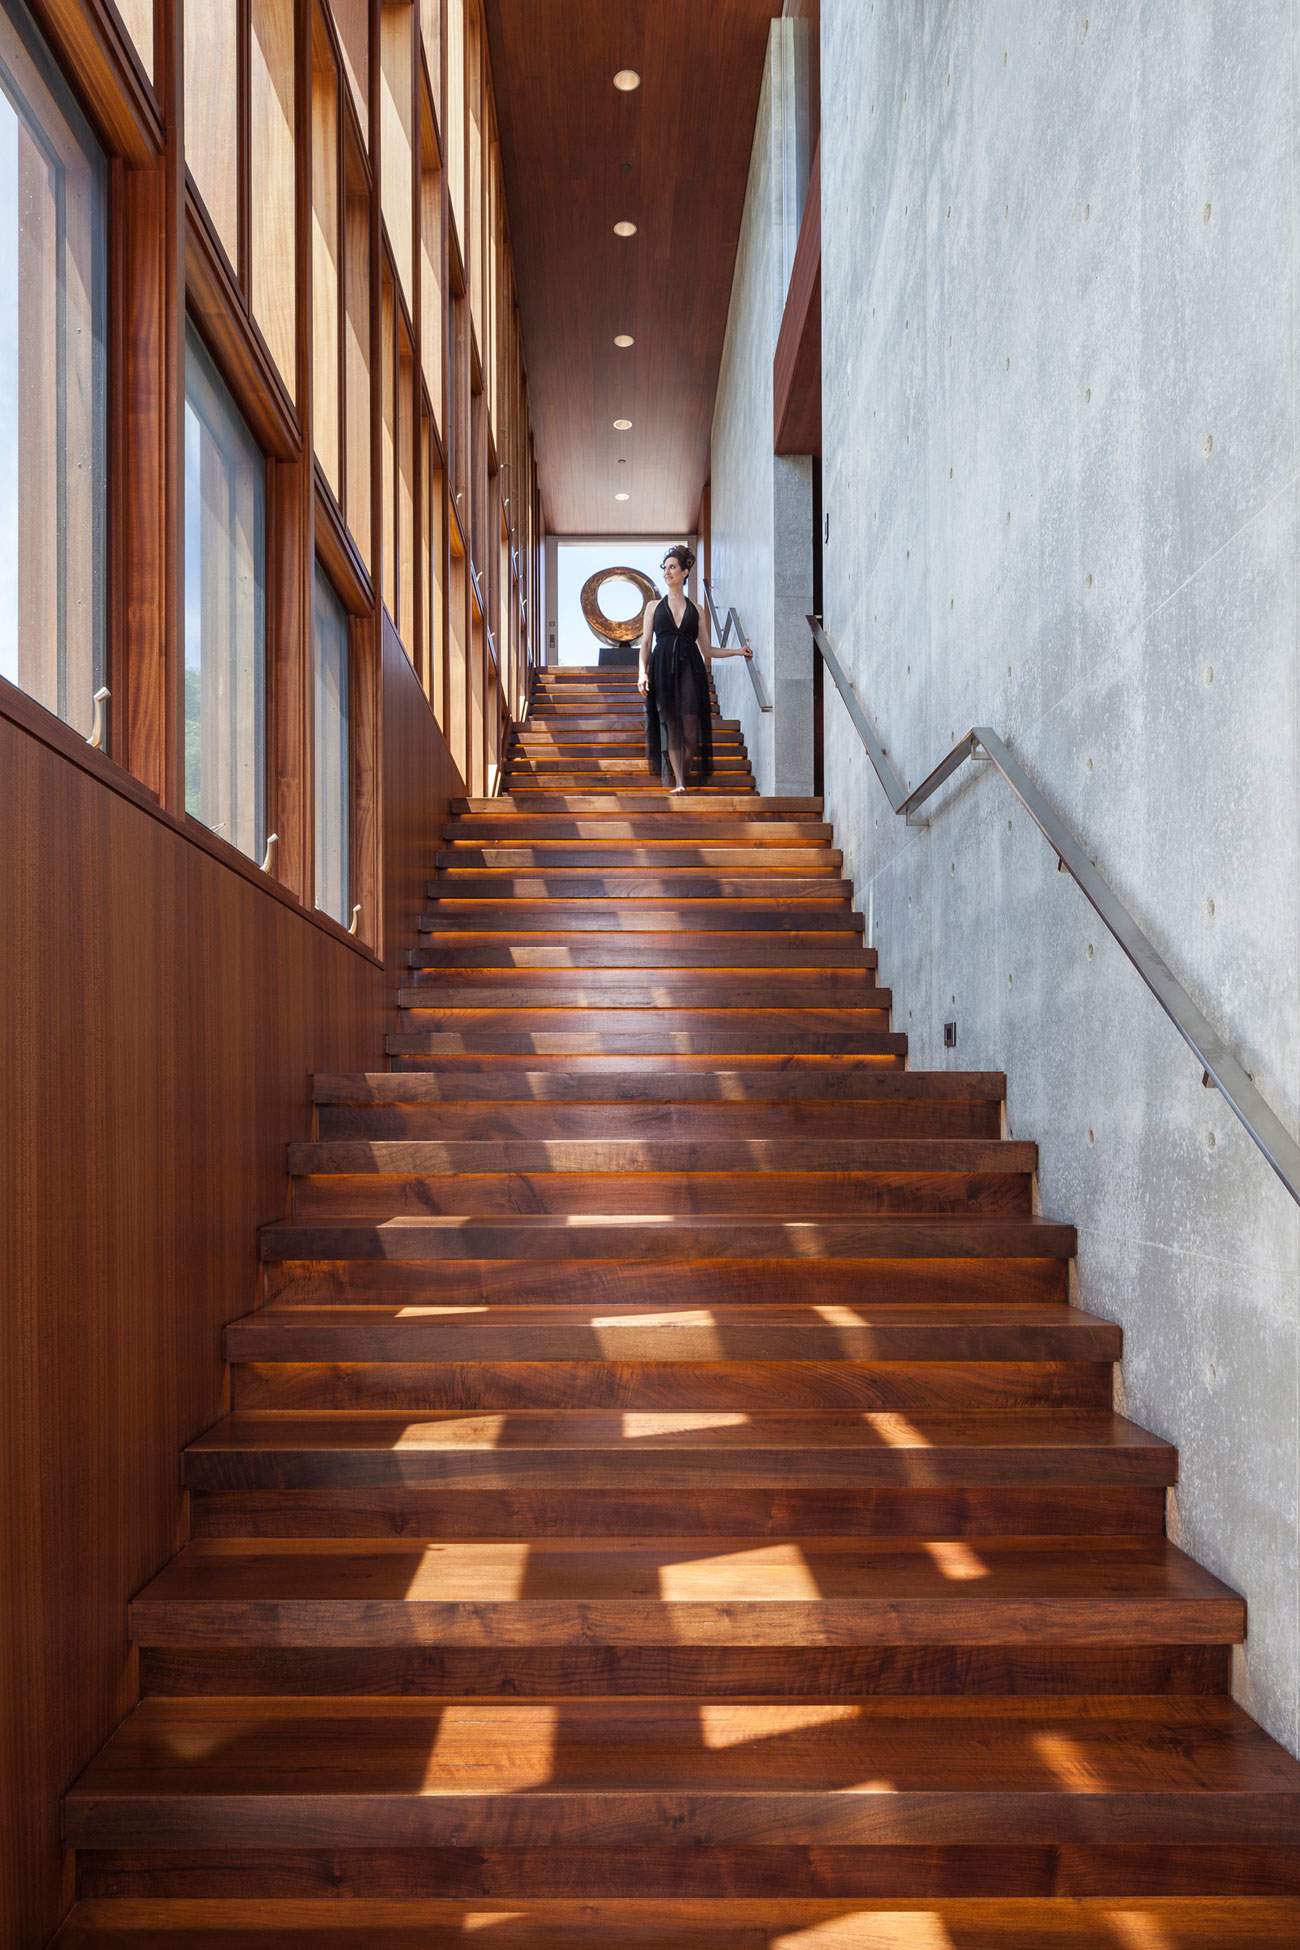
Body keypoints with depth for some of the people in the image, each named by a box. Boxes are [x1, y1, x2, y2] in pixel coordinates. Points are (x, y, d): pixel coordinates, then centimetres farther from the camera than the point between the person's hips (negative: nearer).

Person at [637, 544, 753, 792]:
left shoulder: (696, 610, 16)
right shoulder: (654, 607, 15)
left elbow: (706, 649, 18)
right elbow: (645, 642, 8)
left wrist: (737, 651, 11)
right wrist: (642, 672, -6)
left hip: (690, 668, 0)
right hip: (663, 668, 0)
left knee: (690, 724, -13)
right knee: (671, 724, -7)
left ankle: (686, 777, 2)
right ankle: (677, 783, -7)